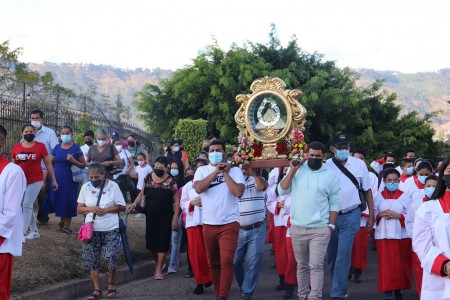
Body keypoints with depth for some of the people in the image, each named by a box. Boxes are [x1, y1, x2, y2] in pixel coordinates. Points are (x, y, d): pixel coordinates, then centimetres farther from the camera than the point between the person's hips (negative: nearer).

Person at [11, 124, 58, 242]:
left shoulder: (40, 146, -5)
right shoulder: (16, 148, 3)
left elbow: (48, 163, 1)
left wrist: (54, 180, 3)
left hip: (35, 180, -4)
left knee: (27, 205, -8)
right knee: (28, 206, 11)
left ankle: (22, 234, -7)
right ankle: (34, 231, 25)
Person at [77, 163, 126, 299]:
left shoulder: (113, 186, -5)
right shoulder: (85, 187, 2)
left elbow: (121, 207, -2)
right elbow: (79, 208, 7)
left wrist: (105, 210, -16)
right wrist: (90, 209, -14)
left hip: (111, 229, -3)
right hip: (92, 229, 3)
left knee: (111, 257, -13)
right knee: (91, 260, 2)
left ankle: (111, 283, 13)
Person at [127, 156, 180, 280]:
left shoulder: (171, 182, -7)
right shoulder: (148, 178, 3)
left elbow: (176, 201, -4)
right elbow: (142, 194, 11)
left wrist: (175, 219, -9)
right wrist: (134, 204, -7)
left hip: (165, 218, -3)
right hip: (151, 217, 3)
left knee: (162, 242, -1)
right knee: (151, 242, 5)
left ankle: (159, 269, 9)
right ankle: (158, 263, 29)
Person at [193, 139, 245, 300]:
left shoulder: (234, 170, 0)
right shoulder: (202, 170, 5)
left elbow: (238, 192, -15)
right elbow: (198, 188, -14)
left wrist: (225, 173, -10)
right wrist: (215, 171, -13)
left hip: (229, 223, -3)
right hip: (209, 224, 3)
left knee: (226, 262, -15)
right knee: (213, 263, 12)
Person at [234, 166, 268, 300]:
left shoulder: (257, 180, 1)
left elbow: (263, 186, -21)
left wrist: (254, 172, -26)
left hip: (257, 230, -2)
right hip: (238, 230, 2)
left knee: (253, 262, -2)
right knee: (235, 261, 6)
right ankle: (242, 286, 29)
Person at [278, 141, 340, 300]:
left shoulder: (330, 175, 0)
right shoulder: (297, 170, 5)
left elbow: (334, 203, 2)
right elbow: (282, 190, 0)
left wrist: (331, 225, -5)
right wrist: (292, 171, -7)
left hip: (320, 229, -2)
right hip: (297, 228, 3)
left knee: (316, 266, -9)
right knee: (302, 265, 12)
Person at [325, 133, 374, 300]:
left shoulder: (359, 164, 0)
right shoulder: (325, 166, -2)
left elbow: (367, 190, 6)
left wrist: (371, 216, 5)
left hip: (350, 216, -2)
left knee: (343, 254, -10)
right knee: (331, 255, 12)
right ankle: (339, 286, 32)